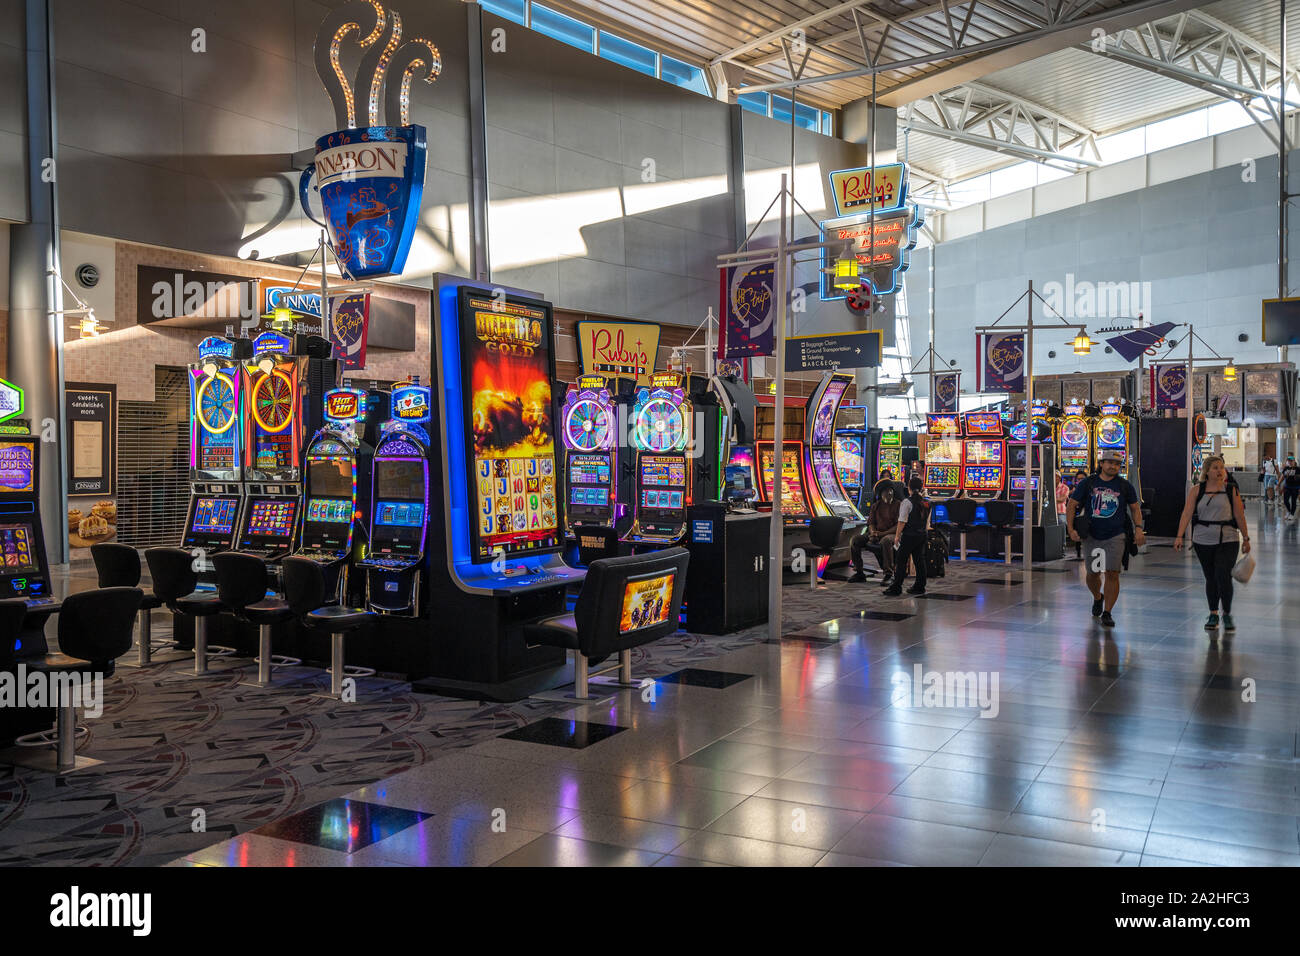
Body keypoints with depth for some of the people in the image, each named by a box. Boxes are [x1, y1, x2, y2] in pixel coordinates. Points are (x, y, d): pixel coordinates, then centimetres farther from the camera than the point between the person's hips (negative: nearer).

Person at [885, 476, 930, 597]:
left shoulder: (907, 502, -13)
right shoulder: (926, 503, 8)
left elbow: (902, 521, -15)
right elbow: (927, 523, 14)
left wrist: (897, 535, -9)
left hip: (909, 536, -7)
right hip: (922, 535, 7)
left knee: (901, 561, -3)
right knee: (919, 561, 13)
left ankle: (896, 588, -4)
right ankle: (920, 586, 18)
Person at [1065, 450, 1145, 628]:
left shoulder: (1124, 486, 3)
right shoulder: (1088, 483, 0)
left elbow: (1135, 508, 13)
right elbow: (1071, 505, 1)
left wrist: (1138, 529, -1)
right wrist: (1071, 529, -9)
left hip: (1115, 536, -1)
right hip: (1091, 536, 1)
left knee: (1112, 574, -10)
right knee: (1093, 573, 11)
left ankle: (1107, 613, 0)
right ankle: (1097, 598, 43)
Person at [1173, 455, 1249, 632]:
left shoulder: (1231, 490, 2)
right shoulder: (1197, 490, 2)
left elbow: (1239, 515, 6)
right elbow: (1187, 513, -4)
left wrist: (1245, 538, 9)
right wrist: (1179, 536, -12)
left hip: (1227, 540, -1)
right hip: (1203, 541, 1)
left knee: (1223, 577, -11)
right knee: (1210, 578, 10)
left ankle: (1227, 614, 7)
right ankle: (1213, 614, 24)